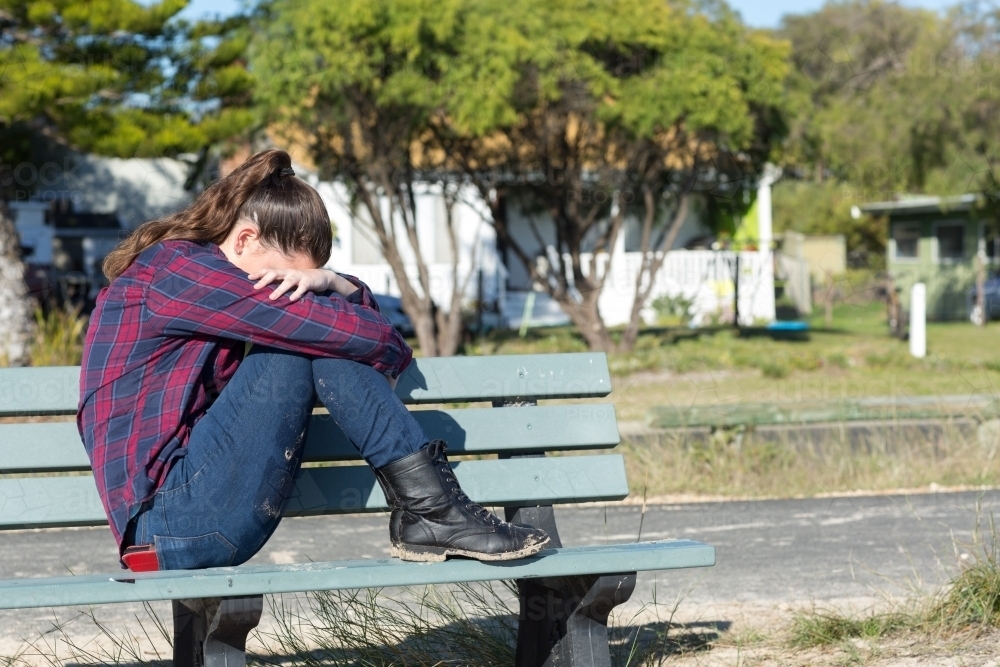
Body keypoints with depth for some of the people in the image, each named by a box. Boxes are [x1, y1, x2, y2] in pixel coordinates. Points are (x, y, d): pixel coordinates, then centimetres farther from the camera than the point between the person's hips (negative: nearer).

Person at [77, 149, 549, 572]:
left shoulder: (191, 269, 19)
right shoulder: (175, 268, -10)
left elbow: (356, 305, 21)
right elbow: (358, 334, -15)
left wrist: (323, 282, -1)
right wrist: (393, 354, 6)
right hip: (169, 519, -9)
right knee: (305, 340, -14)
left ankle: (424, 514, -4)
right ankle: (433, 511, -11)